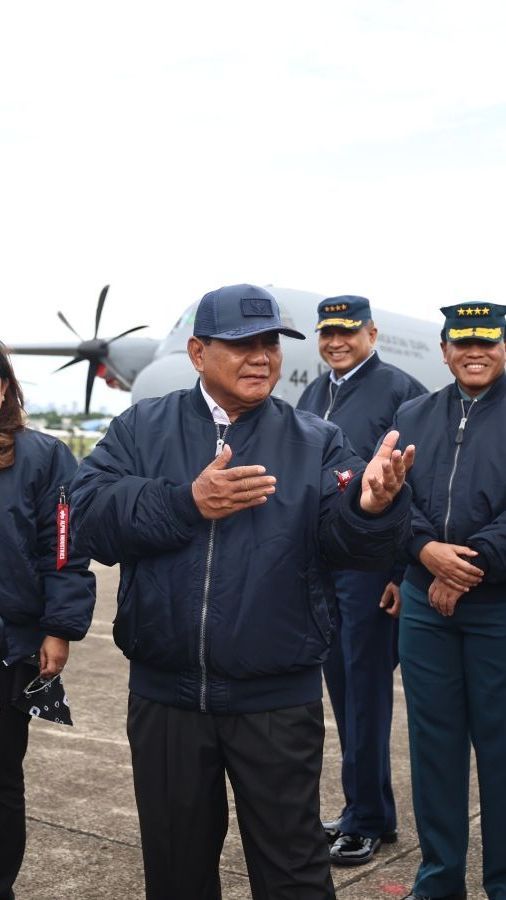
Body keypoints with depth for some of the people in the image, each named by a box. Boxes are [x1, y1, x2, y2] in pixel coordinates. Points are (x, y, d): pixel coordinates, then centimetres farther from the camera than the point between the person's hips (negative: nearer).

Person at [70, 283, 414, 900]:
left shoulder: (315, 442, 1)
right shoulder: (142, 429, 1)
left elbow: (348, 540, -13)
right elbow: (89, 516, -11)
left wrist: (371, 505, -35)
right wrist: (187, 503, -20)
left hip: (278, 702, -1)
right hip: (165, 694, 1)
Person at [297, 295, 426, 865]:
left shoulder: (399, 390, -8)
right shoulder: (312, 396, 14)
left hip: (369, 567, -7)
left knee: (365, 693, 0)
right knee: (340, 686, 13)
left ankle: (367, 822, 13)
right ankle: (365, 809, 27)